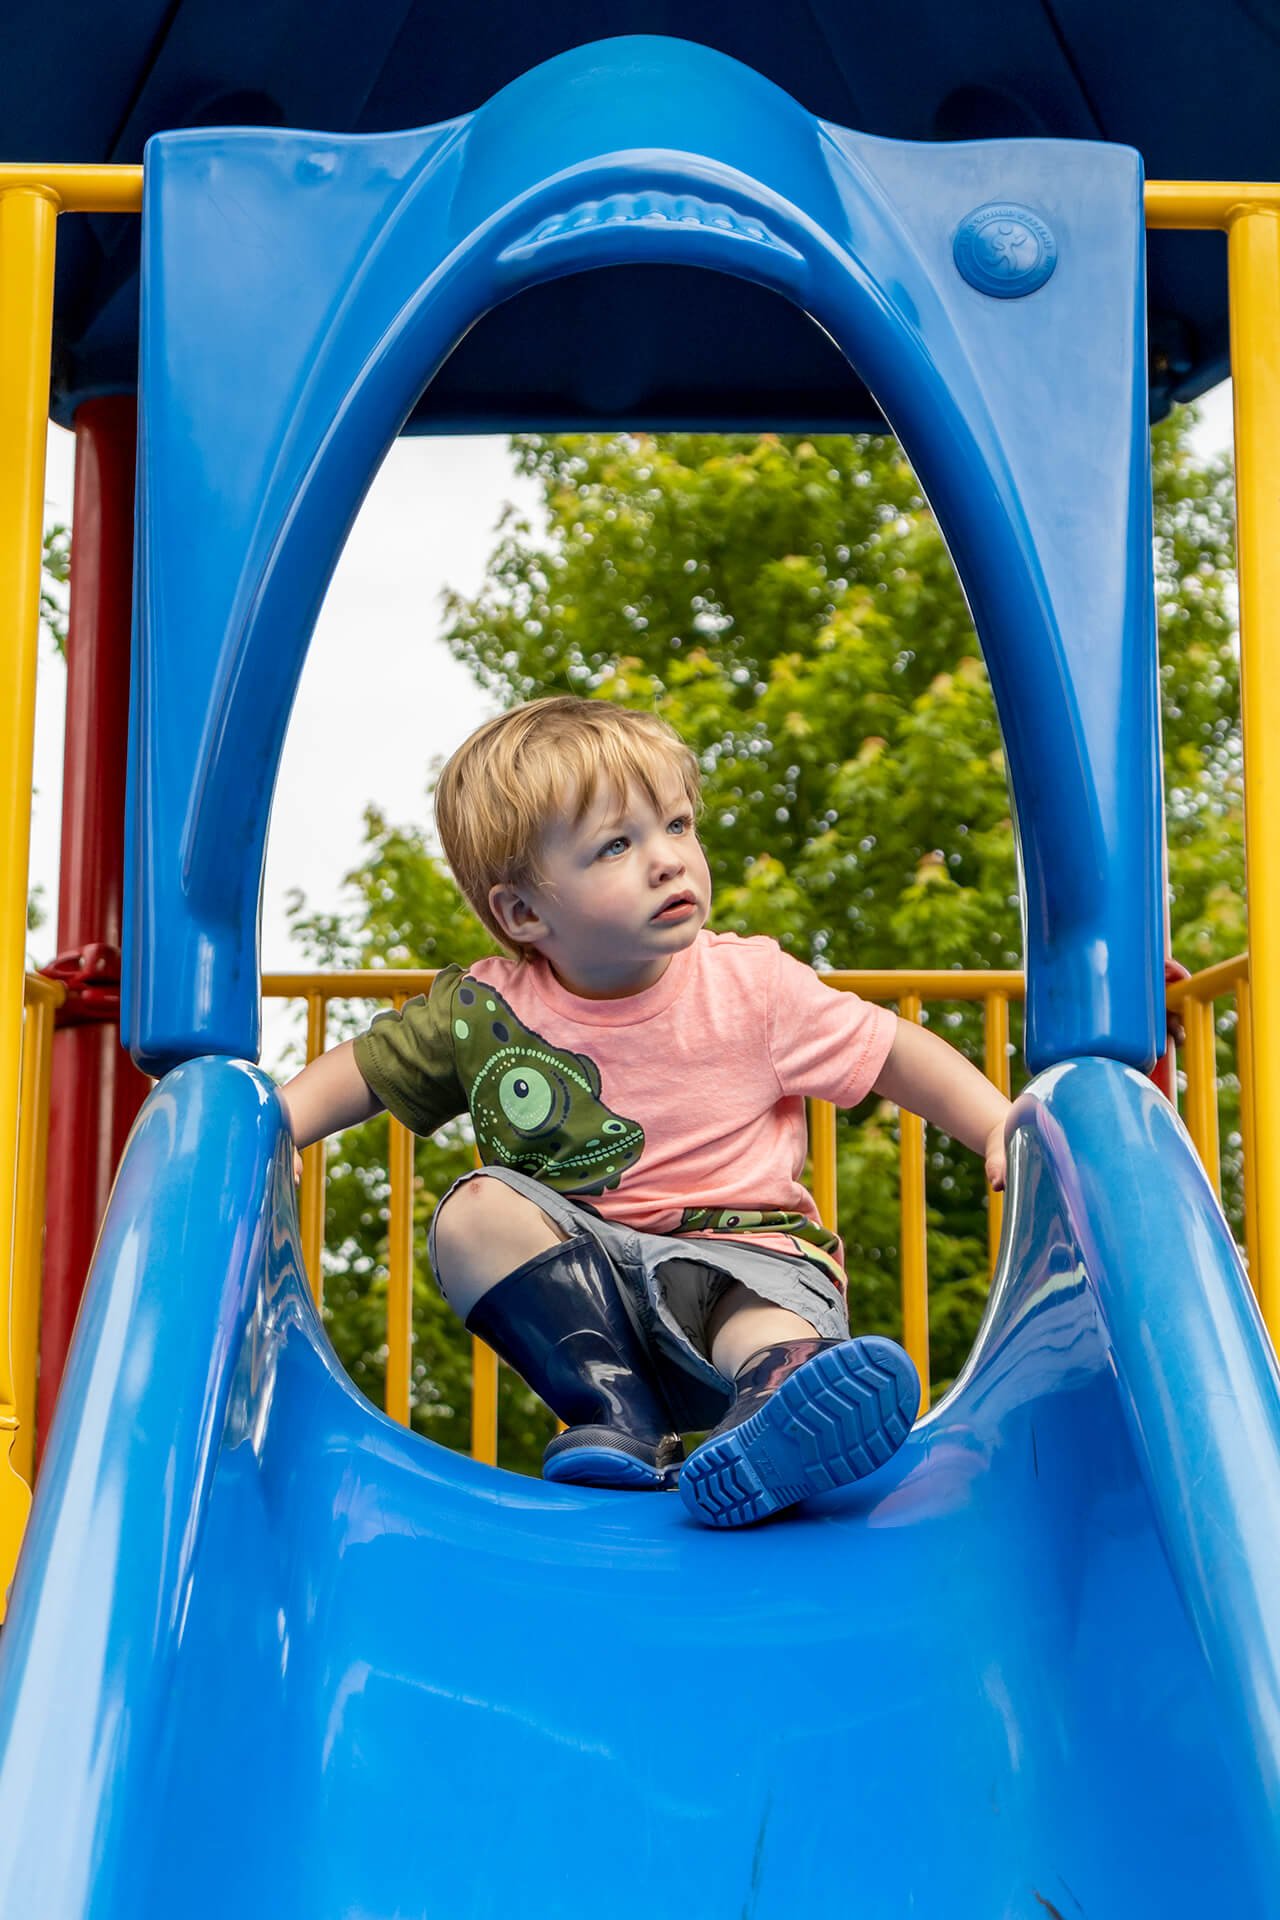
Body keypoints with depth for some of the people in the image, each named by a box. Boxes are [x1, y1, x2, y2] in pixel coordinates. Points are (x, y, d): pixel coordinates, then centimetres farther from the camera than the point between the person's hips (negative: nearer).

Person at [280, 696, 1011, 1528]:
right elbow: (362, 1070, 10)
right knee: (476, 1211, -23)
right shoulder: (485, 1010, -3)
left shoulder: (753, 987, -6)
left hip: (741, 1246, -2)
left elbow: (894, 1052, 1)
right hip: (573, 1281, 3)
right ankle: (615, 1411, -33)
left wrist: (1001, 1127, -10)